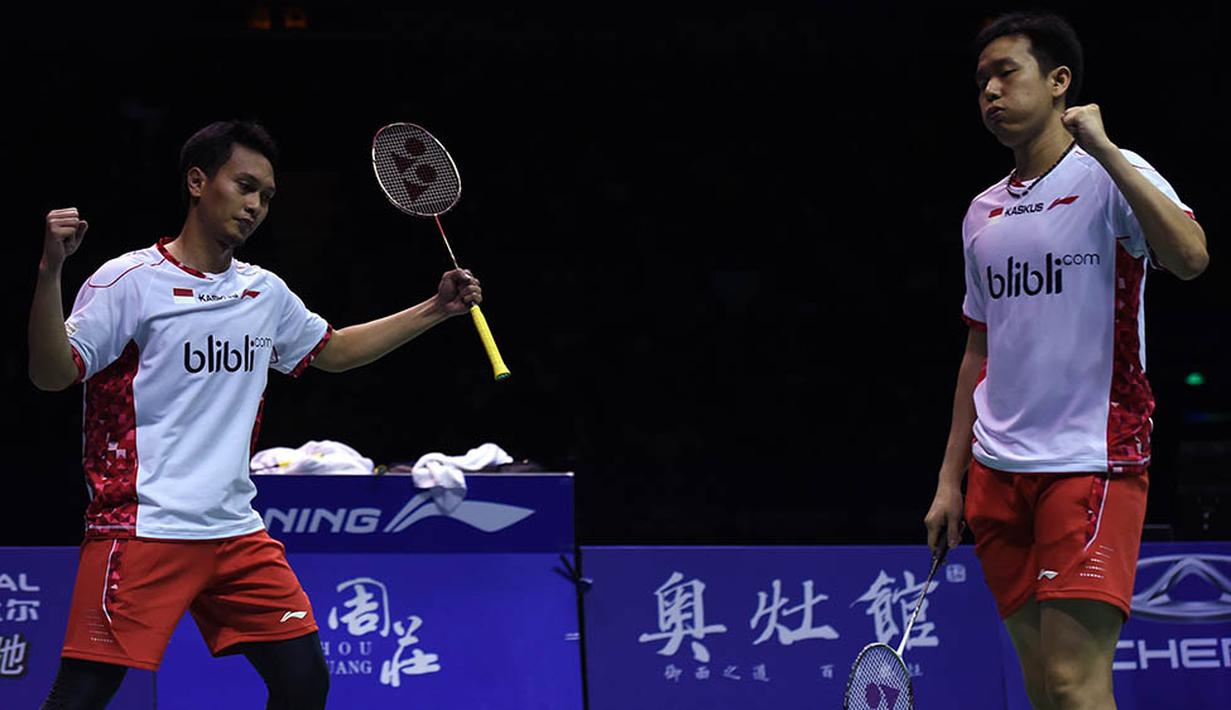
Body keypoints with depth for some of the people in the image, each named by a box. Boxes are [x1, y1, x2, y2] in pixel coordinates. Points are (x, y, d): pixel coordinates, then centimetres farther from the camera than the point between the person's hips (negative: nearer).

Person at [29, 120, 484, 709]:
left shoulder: (266, 293, 14)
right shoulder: (130, 281, -6)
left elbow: (331, 351, 30)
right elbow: (51, 374, -12)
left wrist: (436, 309, 24)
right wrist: (50, 271, -26)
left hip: (235, 530, 7)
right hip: (142, 526, -6)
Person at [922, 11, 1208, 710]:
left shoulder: (1113, 177, -4)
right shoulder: (984, 213, 16)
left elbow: (1190, 257, -24)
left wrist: (1103, 148, -24)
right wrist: (951, 480, 18)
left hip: (1093, 462, -6)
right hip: (999, 469, 6)